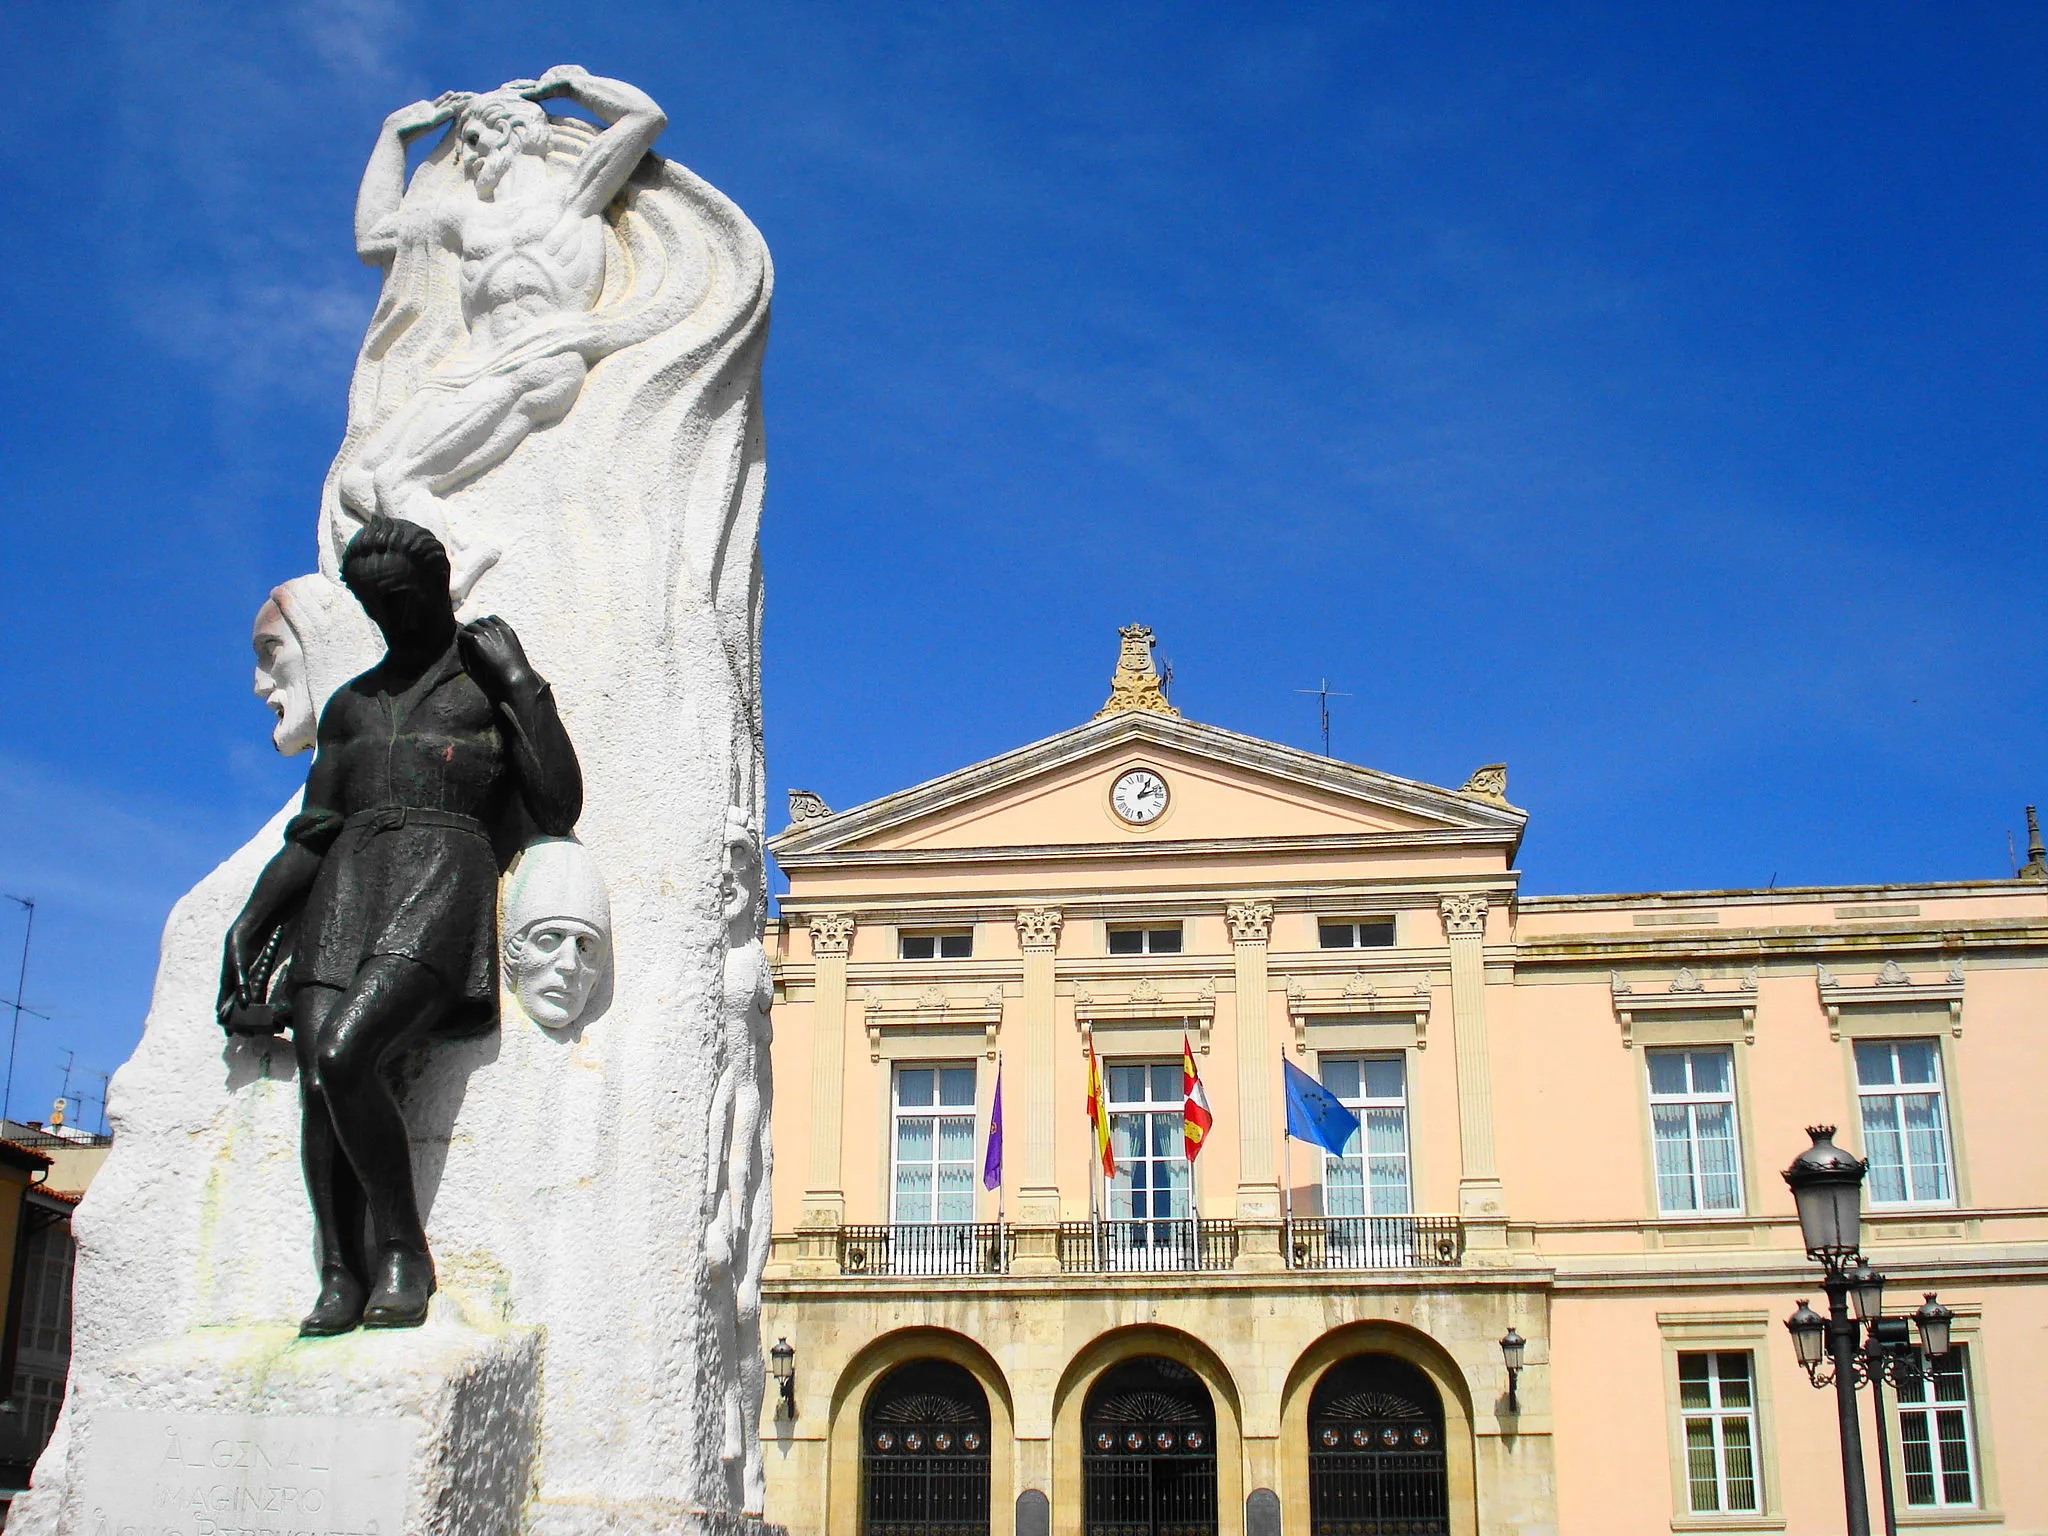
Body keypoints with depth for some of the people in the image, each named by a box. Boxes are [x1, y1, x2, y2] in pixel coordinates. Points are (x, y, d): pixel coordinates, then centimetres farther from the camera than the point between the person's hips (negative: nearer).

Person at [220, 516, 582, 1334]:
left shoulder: (489, 681, 14)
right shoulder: (351, 704, 28)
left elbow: (559, 810, 1)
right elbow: (311, 836, 23)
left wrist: (520, 680, 1)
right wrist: (250, 923, 9)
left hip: (443, 876, -5)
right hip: (348, 881, 5)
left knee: (342, 1058, -27)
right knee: (317, 1078, -15)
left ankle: (403, 1251, -13)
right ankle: (341, 1274, -13)